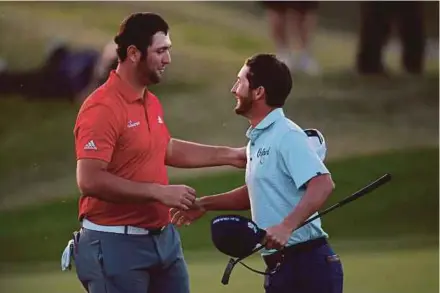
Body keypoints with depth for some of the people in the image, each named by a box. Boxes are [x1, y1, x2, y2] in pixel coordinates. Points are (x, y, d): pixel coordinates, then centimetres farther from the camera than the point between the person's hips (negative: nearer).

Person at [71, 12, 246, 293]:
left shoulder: (152, 102, 11)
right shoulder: (103, 109, -18)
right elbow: (90, 181, -25)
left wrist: (229, 155, 27)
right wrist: (158, 191, -23)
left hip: (163, 238, 9)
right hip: (116, 244, -9)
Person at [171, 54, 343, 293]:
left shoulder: (286, 136, -14)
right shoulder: (258, 139, 15)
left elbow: (322, 184, -26)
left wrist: (286, 227, -35)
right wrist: (204, 204, 27)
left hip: (307, 264, -10)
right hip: (281, 266, 10)